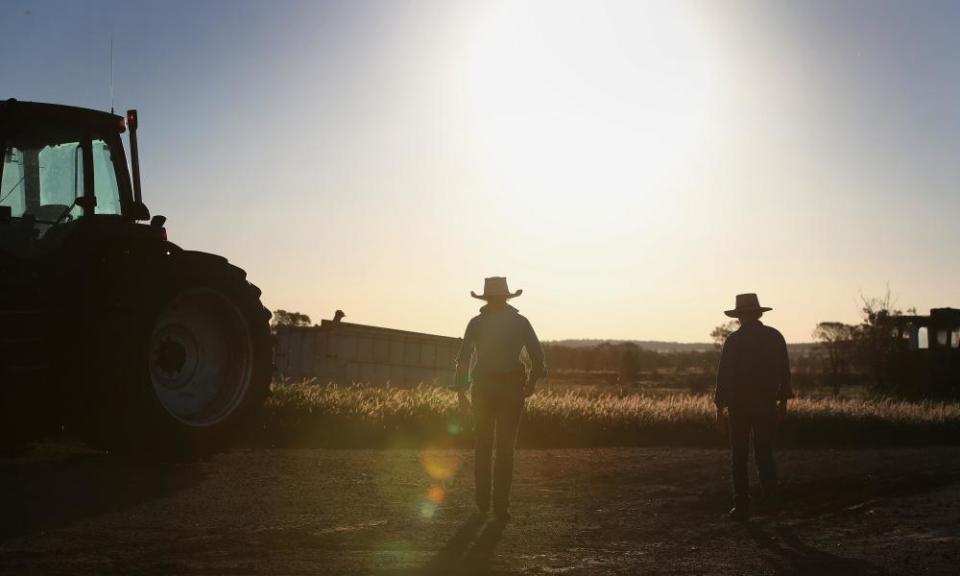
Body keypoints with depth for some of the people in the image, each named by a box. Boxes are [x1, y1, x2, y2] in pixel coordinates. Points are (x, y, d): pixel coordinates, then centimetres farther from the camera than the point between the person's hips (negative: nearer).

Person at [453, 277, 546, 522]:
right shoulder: (520, 322, 3)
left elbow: (463, 358, -5)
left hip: (483, 390, 0)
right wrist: (532, 381, 14)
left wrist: (461, 389, 0)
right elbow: (537, 355, 0)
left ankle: (483, 502, 18)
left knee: (483, 446, 14)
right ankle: (501, 506, -2)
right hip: (512, 389, 0)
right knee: (506, 448, 3)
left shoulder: (476, 323, 1)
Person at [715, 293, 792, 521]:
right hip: (767, 404, 3)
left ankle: (742, 506, 5)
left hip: (739, 403, -3)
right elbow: (784, 371, 6)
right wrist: (783, 401, 13)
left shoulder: (734, 340, -8)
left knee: (739, 455, 6)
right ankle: (770, 492, -9)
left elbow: (724, 374, -9)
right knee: (764, 451, 14)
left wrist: (720, 405, -2)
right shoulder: (775, 337, 3)